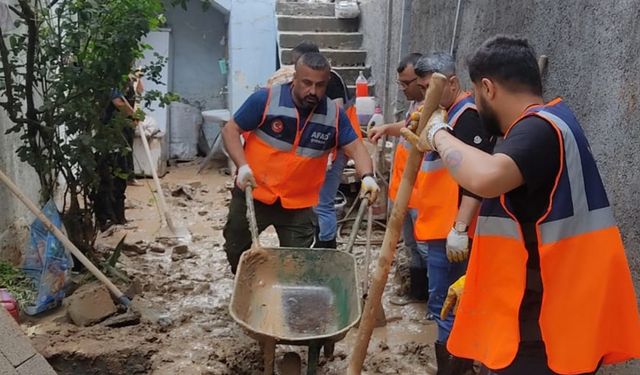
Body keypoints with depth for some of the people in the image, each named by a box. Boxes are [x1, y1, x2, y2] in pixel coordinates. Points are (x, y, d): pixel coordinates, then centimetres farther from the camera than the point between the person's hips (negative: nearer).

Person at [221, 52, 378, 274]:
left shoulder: (334, 115, -8)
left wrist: (367, 176, -28)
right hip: (253, 194, 0)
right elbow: (230, 130, -9)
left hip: (299, 205, 0)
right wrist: (242, 166, -23)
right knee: (235, 250, 19)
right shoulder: (265, 100, -15)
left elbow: (355, 148, -7)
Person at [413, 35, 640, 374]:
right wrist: (474, 281, 20)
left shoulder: (540, 130, -20)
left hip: (548, 330, -9)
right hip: (542, 314, 9)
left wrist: (438, 134, -22)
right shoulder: (544, 127, 13)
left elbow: (486, 178, -41)